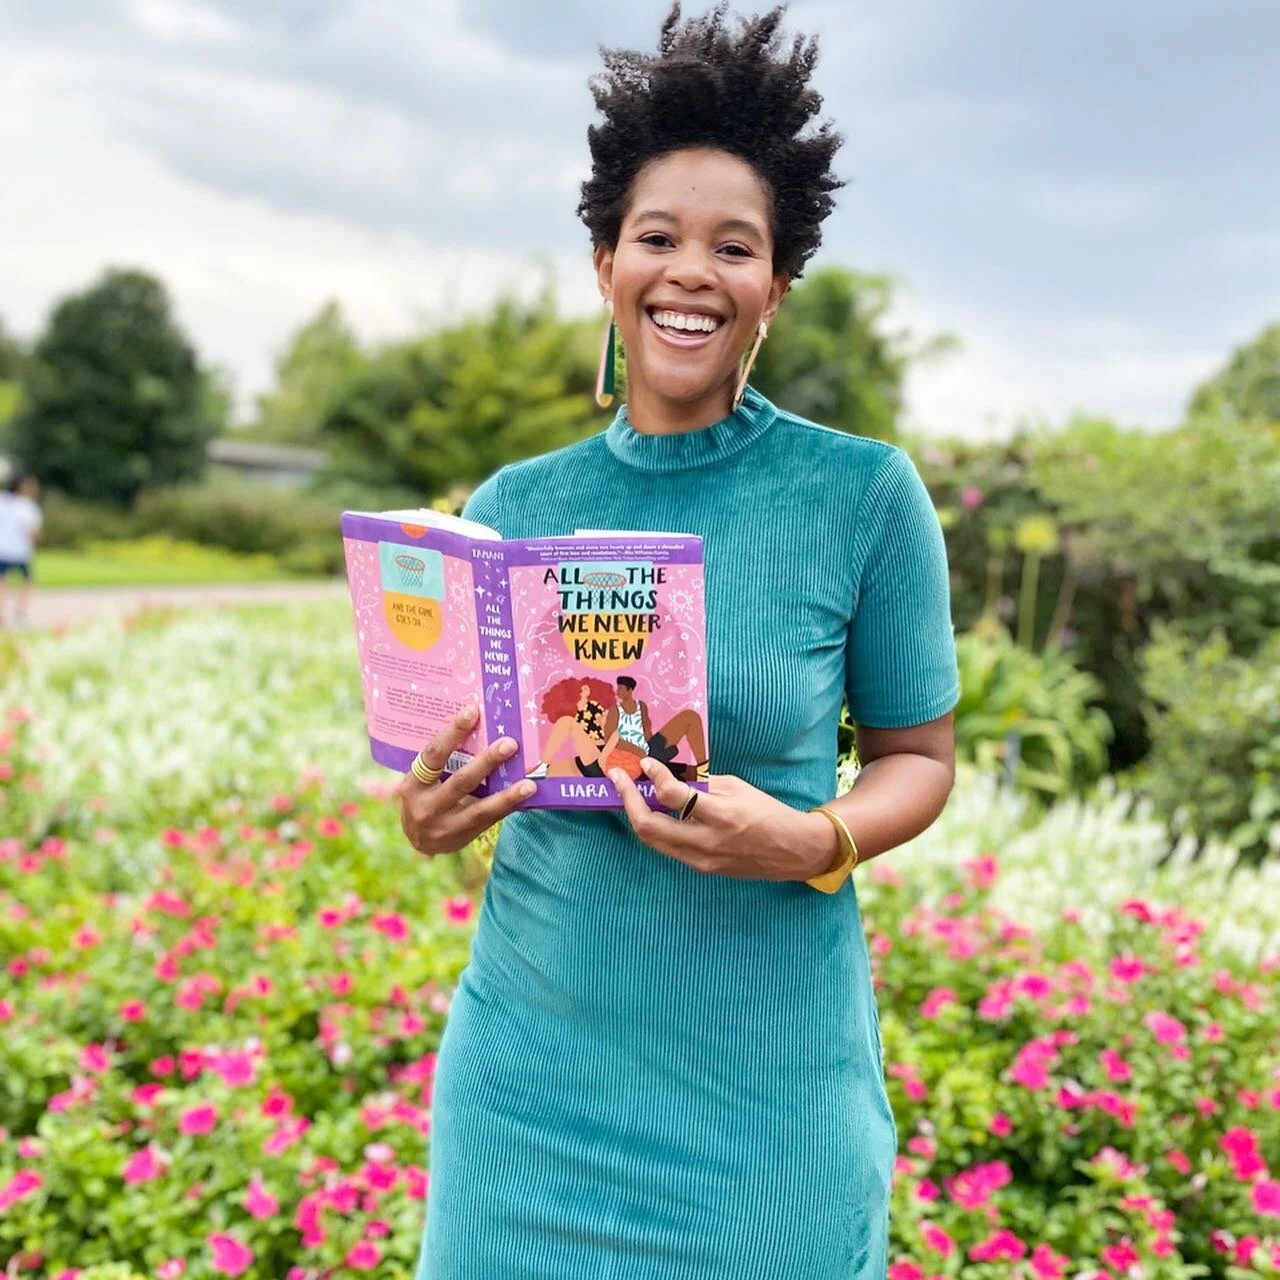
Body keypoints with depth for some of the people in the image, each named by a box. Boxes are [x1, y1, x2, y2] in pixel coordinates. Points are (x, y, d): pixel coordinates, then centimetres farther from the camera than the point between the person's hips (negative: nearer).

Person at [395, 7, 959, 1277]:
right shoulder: (515, 504, 0)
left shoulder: (864, 494, -9)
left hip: (764, 1077, -2)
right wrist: (427, 815, -12)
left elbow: (918, 755, -1)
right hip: (529, 1059, 3)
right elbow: (452, 745, 10)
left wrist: (812, 843, -21)